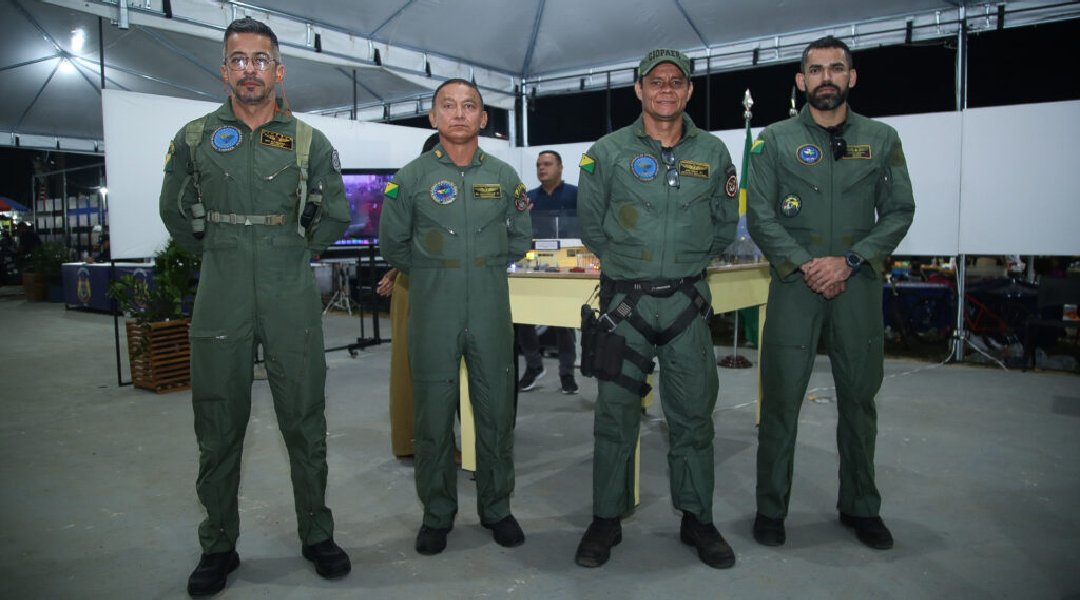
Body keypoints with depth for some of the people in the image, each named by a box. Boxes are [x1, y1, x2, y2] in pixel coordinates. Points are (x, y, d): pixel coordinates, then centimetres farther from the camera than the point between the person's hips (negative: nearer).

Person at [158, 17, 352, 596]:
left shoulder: (310, 143, 4)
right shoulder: (194, 139, 6)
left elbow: (335, 217, 13)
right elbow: (175, 213, 17)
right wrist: (220, 254, 14)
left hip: (292, 298, 0)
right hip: (220, 300, 1)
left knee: (305, 422, 6)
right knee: (218, 428, 7)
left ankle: (316, 534, 21)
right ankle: (218, 545, 22)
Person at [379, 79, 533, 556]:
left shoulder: (504, 177, 7)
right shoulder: (412, 177, 1)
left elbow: (519, 238, 17)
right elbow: (393, 244, 8)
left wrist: (486, 268, 11)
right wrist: (433, 274, 8)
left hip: (491, 309, 2)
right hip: (432, 312, -1)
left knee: (497, 411, 7)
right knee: (433, 414, 5)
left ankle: (496, 508, 24)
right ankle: (437, 514, 21)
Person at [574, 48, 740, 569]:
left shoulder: (713, 153, 7)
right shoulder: (607, 152, 0)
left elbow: (725, 226, 14)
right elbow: (590, 225, 6)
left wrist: (688, 260, 8)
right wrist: (629, 260, 7)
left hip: (687, 300, 2)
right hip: (624, 298, -1)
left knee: (693, 413, 7)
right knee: (615, 413, 3)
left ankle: (697, 520, 23)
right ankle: (607, 519, 17)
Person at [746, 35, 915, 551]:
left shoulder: (881, 139, 8)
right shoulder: (776, 140, 4)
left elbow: (899, 212, 4)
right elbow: (760, 217, -2)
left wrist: (848, 261, -10)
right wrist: (805, 264, -13)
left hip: (858, 282, 2)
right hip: (794, 283, -2)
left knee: (859, 398, 11)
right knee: (781, 398, 1)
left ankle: (860, 506, 27)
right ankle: (770, 508, 14)